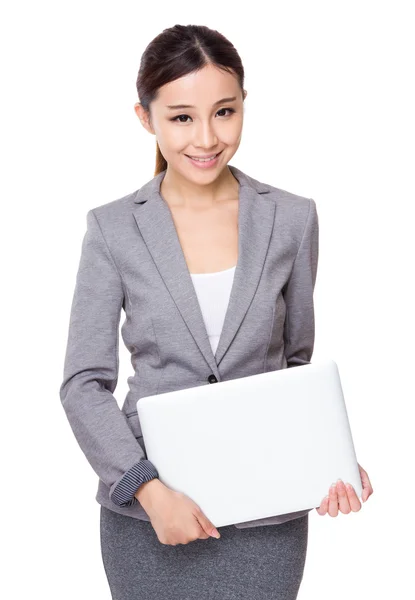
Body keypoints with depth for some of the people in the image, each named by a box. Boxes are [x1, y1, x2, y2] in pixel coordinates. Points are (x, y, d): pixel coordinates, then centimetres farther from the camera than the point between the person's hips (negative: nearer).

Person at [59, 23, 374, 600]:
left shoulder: (292, 219, -1)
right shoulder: (113, 229, -4)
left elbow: (296, 362, 9)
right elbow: (84, 383, -4)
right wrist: (148, 489, -16)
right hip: (145, 513, 0)